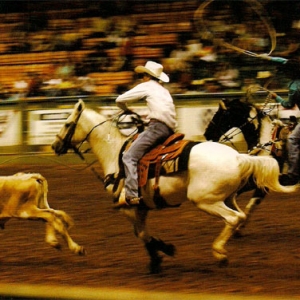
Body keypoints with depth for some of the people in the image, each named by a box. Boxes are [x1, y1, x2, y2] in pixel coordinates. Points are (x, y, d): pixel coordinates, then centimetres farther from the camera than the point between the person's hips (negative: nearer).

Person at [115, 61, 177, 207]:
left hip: (157, 126, -9)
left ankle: (131, 195, -29)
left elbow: (120, 100, 9)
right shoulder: (164, 91, 30)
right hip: (170, 128, 9)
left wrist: (126, 110, 29)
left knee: (129, 157, -13)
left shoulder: (145, 86, 9)